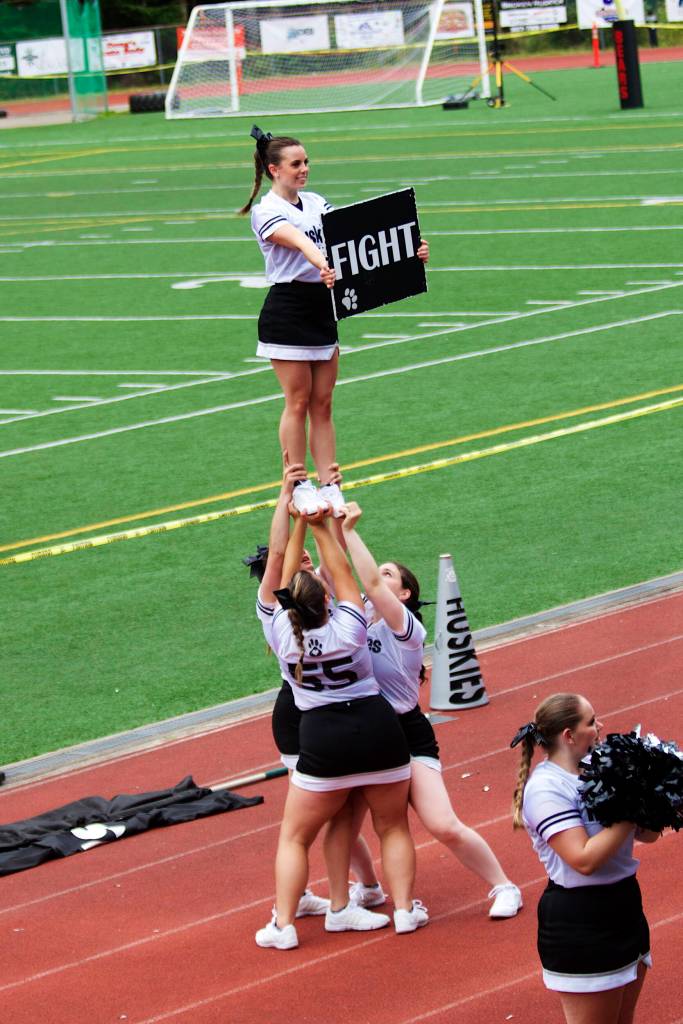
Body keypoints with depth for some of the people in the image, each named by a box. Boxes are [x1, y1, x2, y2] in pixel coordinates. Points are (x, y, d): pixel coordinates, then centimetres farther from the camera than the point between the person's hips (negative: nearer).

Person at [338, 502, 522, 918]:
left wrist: (349, 530, -26)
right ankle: (369, 887, 31)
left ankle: (504, 888, 4)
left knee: (445, 828, -14)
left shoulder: (406, 626, -13)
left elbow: (370, 583, -28)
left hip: (409, 738, -6)